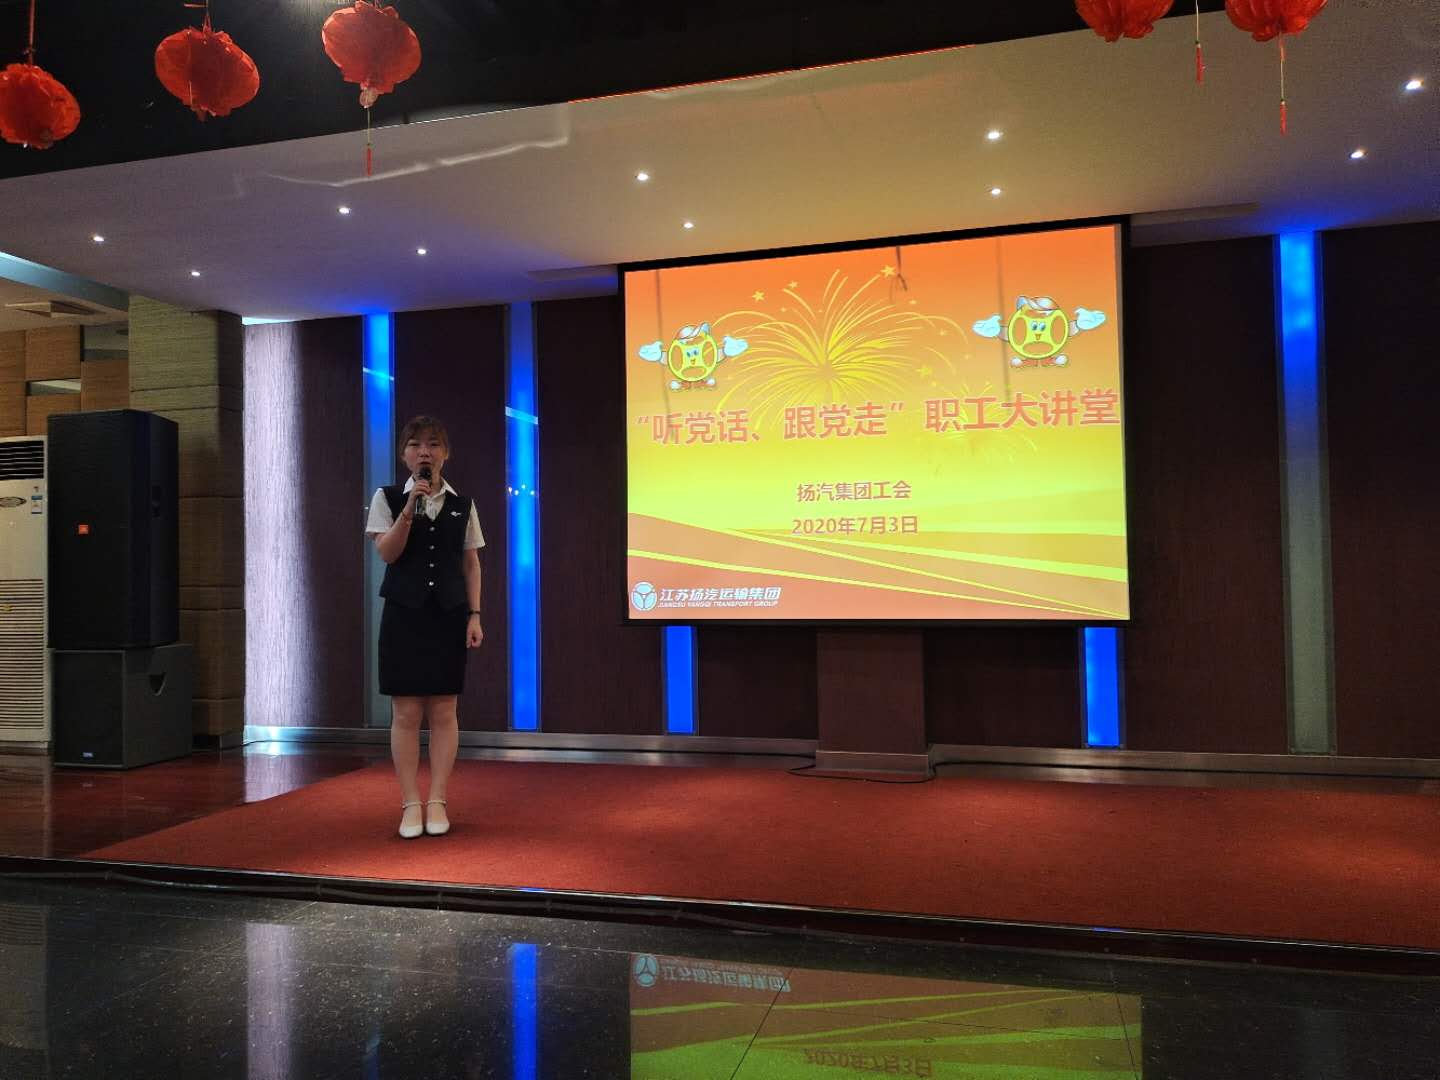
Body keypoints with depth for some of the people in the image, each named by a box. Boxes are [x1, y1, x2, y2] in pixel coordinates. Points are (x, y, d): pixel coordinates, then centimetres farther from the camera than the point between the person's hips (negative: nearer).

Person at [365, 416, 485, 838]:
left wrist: (474, 616, 1)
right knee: (406, 712, 0)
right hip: (404, 614, -1)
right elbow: (387, 552, -7)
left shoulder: (462, 505, 6)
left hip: (449, 614, 1)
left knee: (443, 711, 2)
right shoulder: (388, 498, 3)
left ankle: (437, 803, 10)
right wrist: (410, 508, -17)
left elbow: (471, 564, 7)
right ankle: (410, 804, 8)